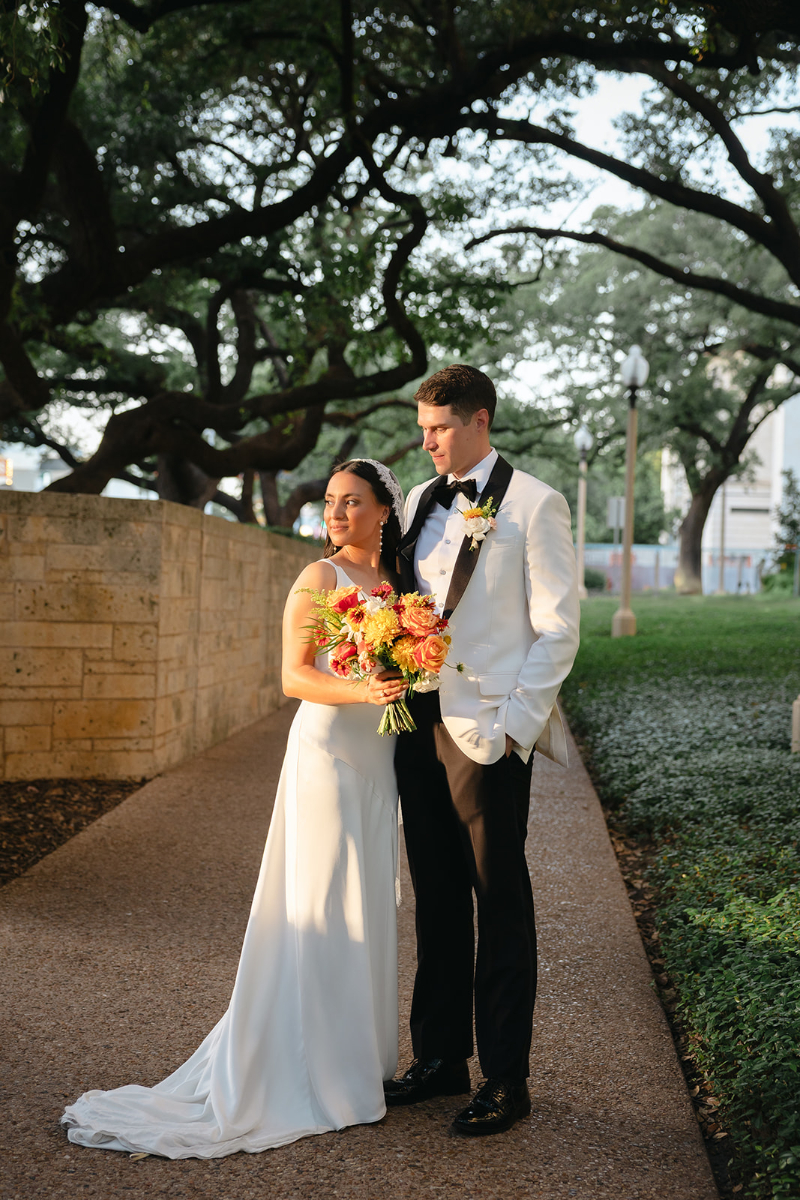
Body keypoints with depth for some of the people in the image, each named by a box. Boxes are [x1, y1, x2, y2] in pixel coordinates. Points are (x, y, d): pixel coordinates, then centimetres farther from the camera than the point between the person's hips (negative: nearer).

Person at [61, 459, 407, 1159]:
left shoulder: (396, 577, 13)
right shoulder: (318, 578, -7)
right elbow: (294, 676, -13)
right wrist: (364, 691, -26)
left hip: (378, 758, 7)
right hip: (327, 747, -7)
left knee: (368, 907, 11)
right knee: (321, 907, -5)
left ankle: (357, 1055, 23)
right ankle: (312, 1072, 5)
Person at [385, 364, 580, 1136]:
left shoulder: (533, 505, -5)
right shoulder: (420, 502, 13)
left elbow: (557, 629, -7)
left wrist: (513, 726, -13)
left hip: (488, 733, -6)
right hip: (419, 725, 6)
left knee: (500, 905, 3)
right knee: (435, 899, 13)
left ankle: (506, 1081, 14)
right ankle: (440, 1059, 26)